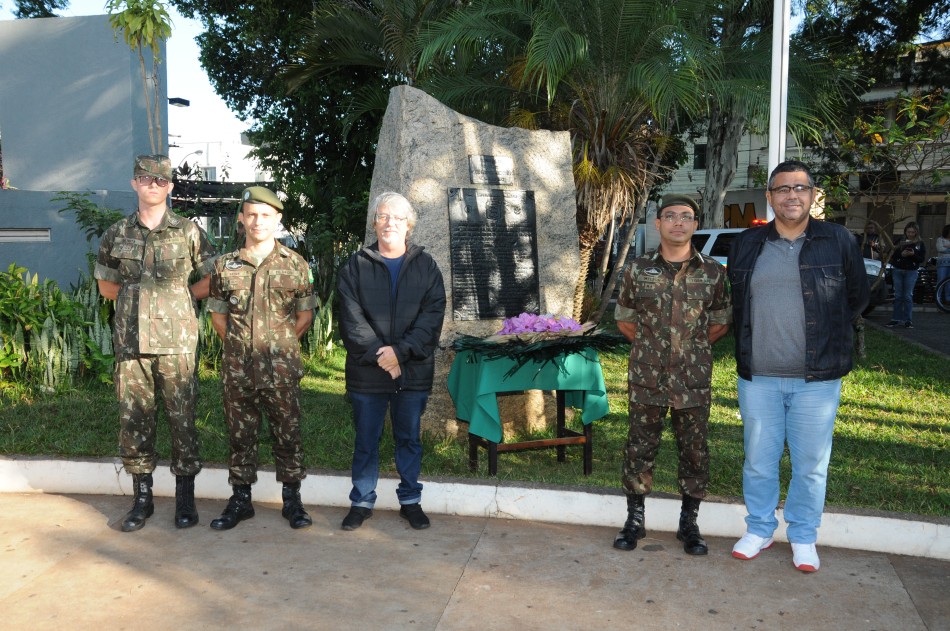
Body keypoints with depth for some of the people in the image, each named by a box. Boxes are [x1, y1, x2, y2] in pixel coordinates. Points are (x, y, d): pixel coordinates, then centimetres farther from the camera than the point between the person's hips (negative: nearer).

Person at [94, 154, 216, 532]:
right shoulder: (117, 235, 10)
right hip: (130, 342, 3)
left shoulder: (188, 232, 3)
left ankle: (185, 498, 15)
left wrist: (179, 298, 4)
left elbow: (213, 280, 7)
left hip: (177, 344, -2)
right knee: (133, 422, 6)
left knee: (182, 420, 1)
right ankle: (142, 498, 20)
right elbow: (105, 285, 19)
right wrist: (137, 300, 9)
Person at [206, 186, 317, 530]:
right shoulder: (225, 265, 5)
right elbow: (217, 314, 12)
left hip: (282, 369, -2)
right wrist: (239, 345, 6)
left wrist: (279, 345, 6)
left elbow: (305, 315, 7)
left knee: (287, 434, 6)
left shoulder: (295, 264, 0)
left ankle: (292, 500, 19)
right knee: (240, 434, 11)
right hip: (237, 369, 2)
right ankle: (240, 499, 24)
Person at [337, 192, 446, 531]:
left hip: (413, 370, 0)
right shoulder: (356, 266, 4)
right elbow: (351, 317, -5)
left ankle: (410, 501, 24)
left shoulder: (426, 266, 5)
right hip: (367, 371, 0)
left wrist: (400, 350, -15)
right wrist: (379, 354, -14)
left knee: (409, 438, 11)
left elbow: (432, 315, -5)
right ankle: (362, 501, 22)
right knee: (365, 440, 9)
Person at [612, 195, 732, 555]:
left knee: (694, 451, 8)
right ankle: (634, 520, 24)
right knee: (639, 448, 7)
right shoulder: (639, 270, -1)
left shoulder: (713, 272, -1)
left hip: (693, 382, 0)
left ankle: (689, 523, 25)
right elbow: (624, 320, 11)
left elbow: (720, 323, 9)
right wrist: (651, 346, 8)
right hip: (646, 379, 0)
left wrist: (692, 347, 5)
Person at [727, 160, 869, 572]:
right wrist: (752, 340, 10)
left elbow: (857, 298, 10)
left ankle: (803, 537, 25)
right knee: (759, 460, 11)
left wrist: (826, 336, 7)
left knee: (811, 464, 8)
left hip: (817, 378, -1)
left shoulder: (839, 241, 0)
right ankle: (759, 530, 28)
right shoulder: (746, 245, 6)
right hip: (757, 377, 2)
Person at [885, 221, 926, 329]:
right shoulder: (900, 242, 8)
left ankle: (908, 320, 2)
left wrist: (913, 254, -17)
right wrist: (901, 254, -14)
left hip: (911, 272, -2)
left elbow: (922, 259, 0)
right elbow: (892, 255, 4)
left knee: (908, 296, -3)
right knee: (898, 296, 4)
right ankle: (896, 319, 9)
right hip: (898, 271, 2)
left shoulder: (920, 244, 5)